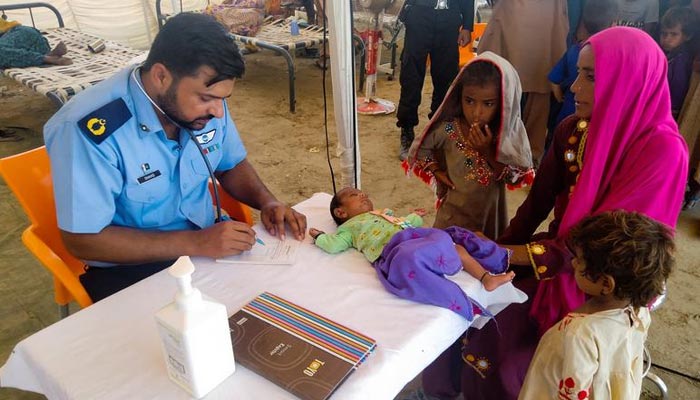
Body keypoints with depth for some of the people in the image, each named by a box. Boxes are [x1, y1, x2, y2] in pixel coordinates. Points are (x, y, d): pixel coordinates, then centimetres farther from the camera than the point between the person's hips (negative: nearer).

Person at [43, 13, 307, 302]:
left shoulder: (203, 98, -7)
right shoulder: (88, 129, -25)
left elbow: (231, 166, 9)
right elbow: (83, 240, -22)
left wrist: (267, 202, -11)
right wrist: (195, 243, -28)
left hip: (209, 244, 6)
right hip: (128, 269, -5)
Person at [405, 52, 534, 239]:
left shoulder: (508, 132, -13)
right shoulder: (448, 129, -17)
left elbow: (515, 178, -14)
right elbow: (418, 151, -2)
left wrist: (488, 151, -24)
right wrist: (437, 171, -10)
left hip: (491, 213, 2)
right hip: (454, 213, -2)